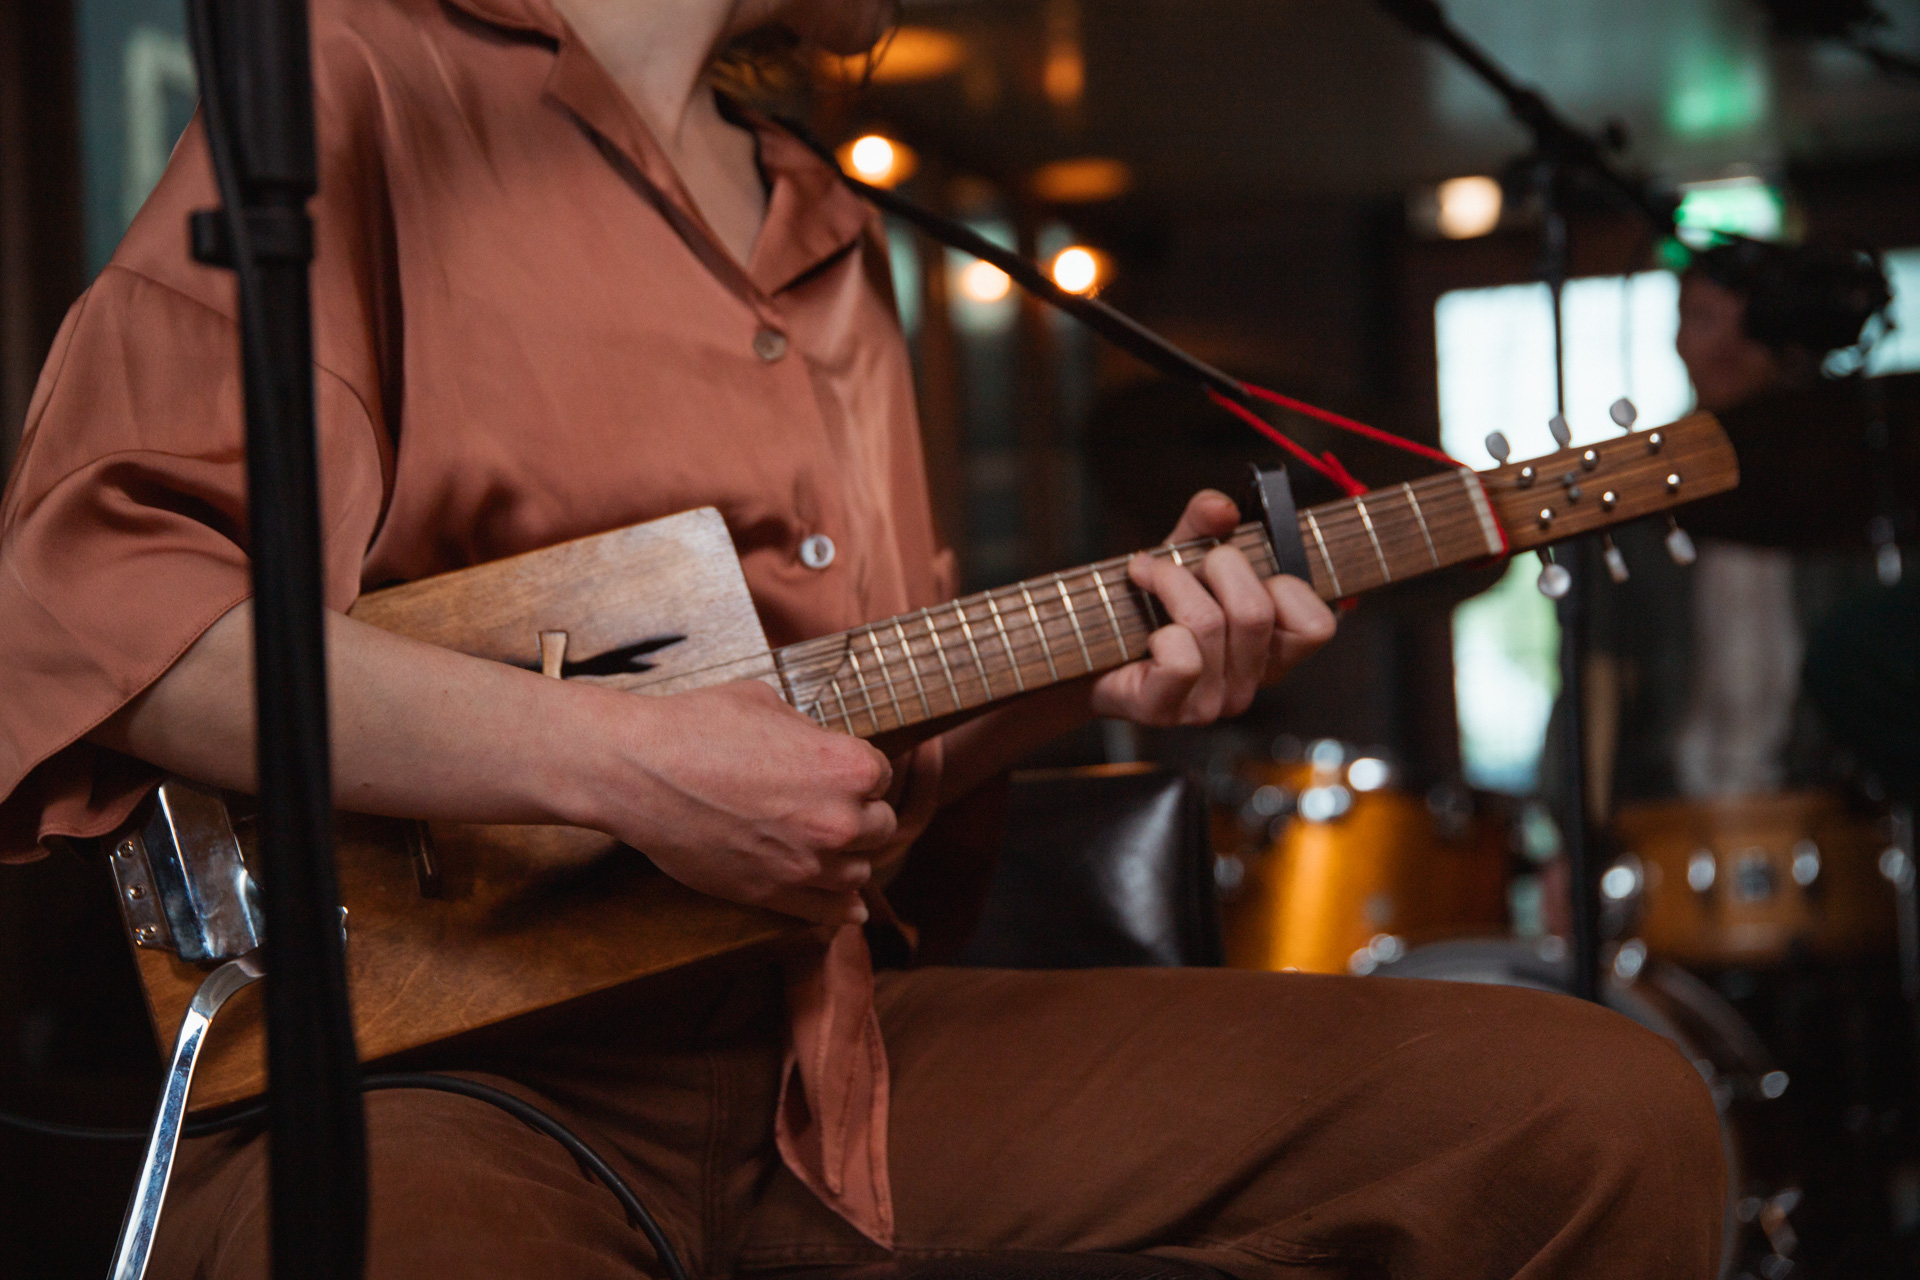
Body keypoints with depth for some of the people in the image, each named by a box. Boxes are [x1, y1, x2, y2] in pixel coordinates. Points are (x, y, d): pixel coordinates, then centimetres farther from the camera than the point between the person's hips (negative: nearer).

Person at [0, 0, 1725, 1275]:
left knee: (1608, 1114, -4)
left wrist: (1079, 671, 7)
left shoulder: (833, 241, 23)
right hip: (433, 1057, -7)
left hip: (821, 1053, 7)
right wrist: (618, 762, -21)